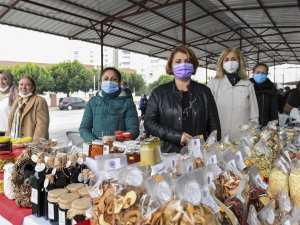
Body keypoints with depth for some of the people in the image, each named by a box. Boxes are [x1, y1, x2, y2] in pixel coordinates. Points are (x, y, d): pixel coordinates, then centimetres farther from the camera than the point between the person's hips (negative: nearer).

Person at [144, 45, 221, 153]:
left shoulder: (204, 91, 6)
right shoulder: (159, 93, 2)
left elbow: (214, 125, 6)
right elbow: (149, 122, -3)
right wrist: (177, 136, -13)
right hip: (170, 153, -1)